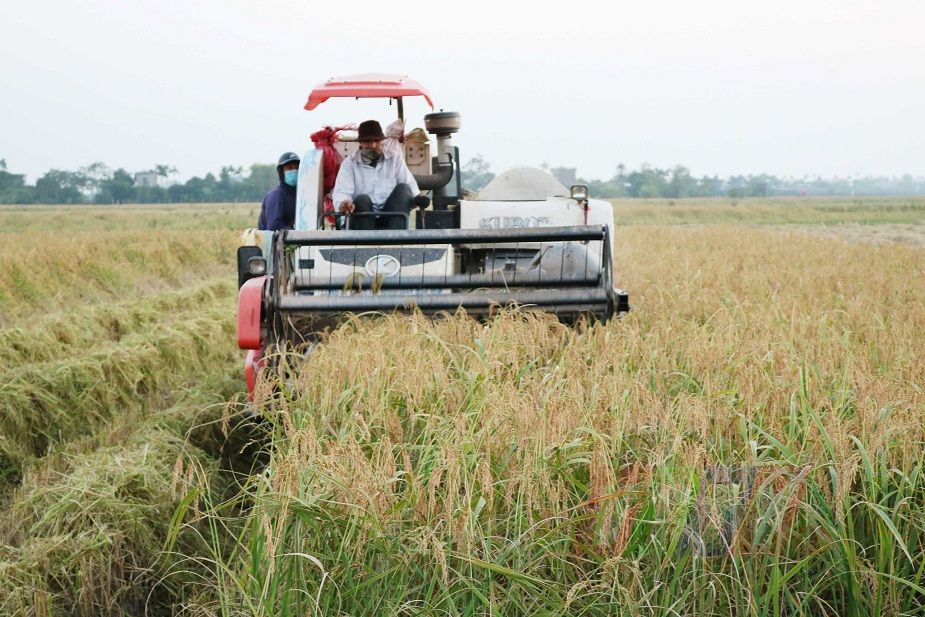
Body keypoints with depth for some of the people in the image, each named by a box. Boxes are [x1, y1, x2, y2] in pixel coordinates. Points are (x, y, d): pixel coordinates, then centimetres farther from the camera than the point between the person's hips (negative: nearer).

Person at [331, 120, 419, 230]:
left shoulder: (395, 158, 14)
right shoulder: (350, 163, 8)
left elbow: (410, 185, 4)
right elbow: (341, 191, -6)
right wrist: (343, 203, -32)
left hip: (392, 217, 2)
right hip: (363, 218, -2)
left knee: (403, 189, -22)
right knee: (362, 199, -31)